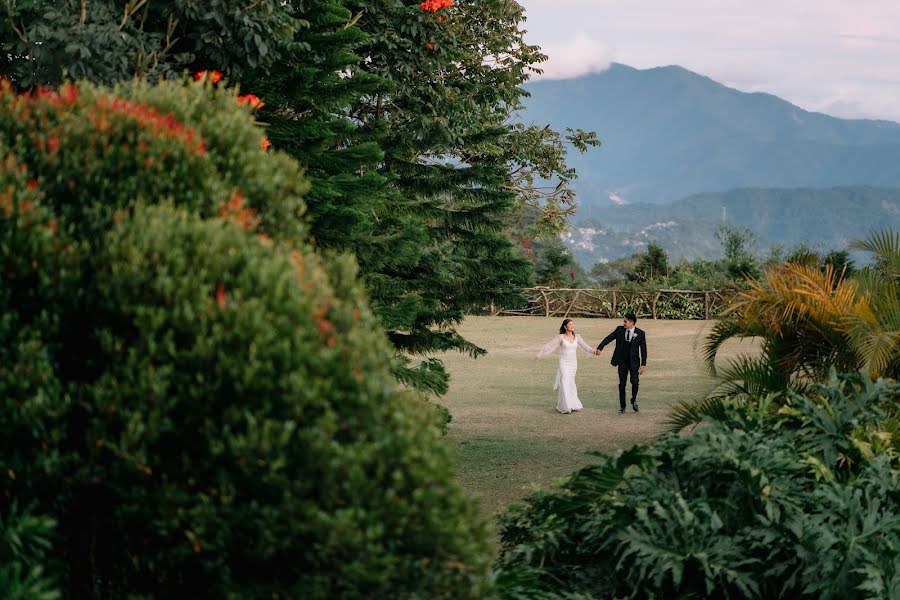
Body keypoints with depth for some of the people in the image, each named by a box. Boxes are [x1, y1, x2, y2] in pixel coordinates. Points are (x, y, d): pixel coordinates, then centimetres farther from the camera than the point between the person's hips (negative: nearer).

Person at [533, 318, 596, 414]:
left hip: (573, 363, 4)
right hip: (564, 363, -4)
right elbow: (548, 346, -10)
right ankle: (566, 407, -12)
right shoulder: (561, 337, -8)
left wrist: (594, 352, -12)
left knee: (570, 384, 11)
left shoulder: (577, 337, 4)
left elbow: (585, 347, 5)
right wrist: (539, 354, -18)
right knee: (565, 384, -13)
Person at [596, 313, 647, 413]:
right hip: (622, 362, 2)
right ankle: (622, 406, 14)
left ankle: (634, 401, 14)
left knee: (635, 382, -13)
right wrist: (600, 348, -20)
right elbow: (608, 338, -4)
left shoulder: (640, 333, -6)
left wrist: (643, 364, -7)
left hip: (634, 362, -2)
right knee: (622, 384, 3)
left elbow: (643, 350, -3)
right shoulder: (620, 330, 0)